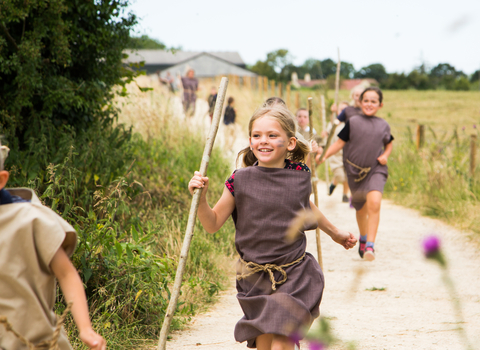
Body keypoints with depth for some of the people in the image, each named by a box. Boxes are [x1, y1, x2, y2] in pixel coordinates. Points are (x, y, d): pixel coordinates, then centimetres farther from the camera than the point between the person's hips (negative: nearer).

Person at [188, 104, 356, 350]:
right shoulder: (240, 181, -6)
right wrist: (201, 197, -19)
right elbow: (213, 223, 0)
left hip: (294, 274, 0)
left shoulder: (300, 175, 0)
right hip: (255, 276, 0)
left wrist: (335, 233, 36)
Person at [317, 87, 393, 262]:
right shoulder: (353, 122, -2)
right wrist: (324, 155, -14)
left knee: (374, 202, -25)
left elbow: (389, 143, 21)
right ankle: (363, 239, 43)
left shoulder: (383, 125, 5)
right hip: (355, 170, 0)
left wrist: (385, 155, 2)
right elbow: (340, 143, -2)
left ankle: (370, 245, -23)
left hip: (376, 170, 0)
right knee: (361, 209, 14)